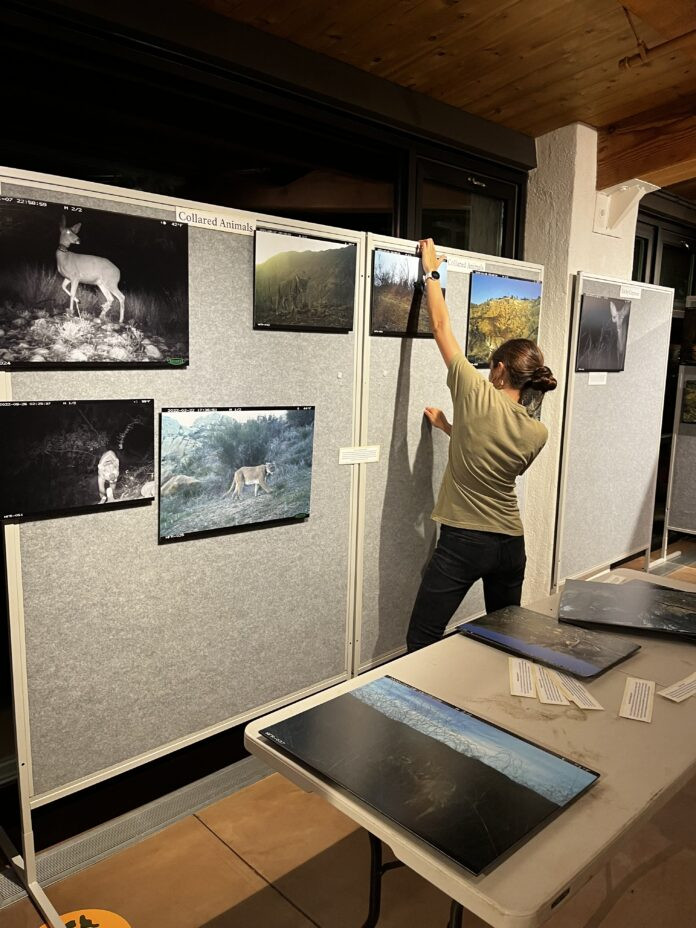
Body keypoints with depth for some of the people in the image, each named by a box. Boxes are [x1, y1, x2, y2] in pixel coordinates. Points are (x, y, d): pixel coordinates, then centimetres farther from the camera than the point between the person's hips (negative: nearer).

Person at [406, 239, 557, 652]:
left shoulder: (477, 395, -14)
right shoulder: (538, 434, -1)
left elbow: (441, 325, -4)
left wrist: (431, 272, 8)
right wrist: (449, 426, 23)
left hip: (462, 541, -6)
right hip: (511, 544, 6)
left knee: (420, 645, 4)